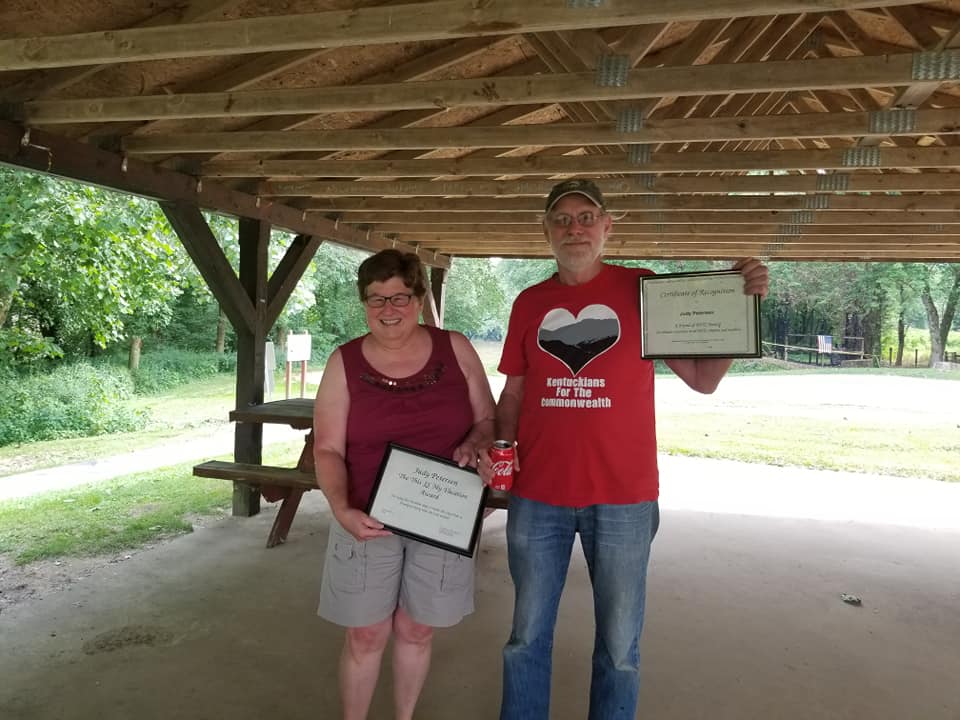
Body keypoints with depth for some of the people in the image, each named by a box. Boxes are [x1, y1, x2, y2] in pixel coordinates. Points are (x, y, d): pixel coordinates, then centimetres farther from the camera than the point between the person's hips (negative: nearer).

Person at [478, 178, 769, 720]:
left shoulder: (643, 288, 0)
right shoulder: (529, 303, 7)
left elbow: (703, 379, 0)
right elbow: (514, 394, 11)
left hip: (623, 497, -2)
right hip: (536, 496, 2)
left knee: (620, 645, 13)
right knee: (527, 637, 16)